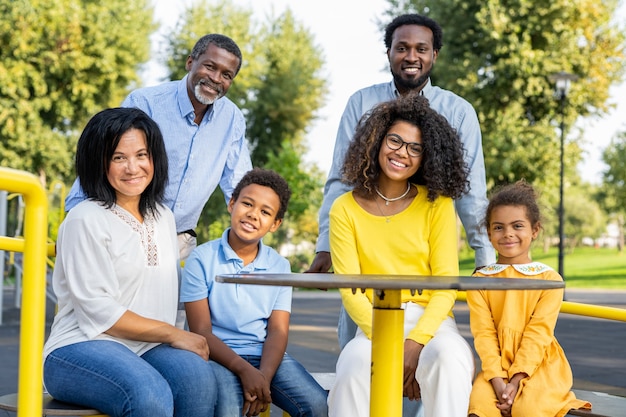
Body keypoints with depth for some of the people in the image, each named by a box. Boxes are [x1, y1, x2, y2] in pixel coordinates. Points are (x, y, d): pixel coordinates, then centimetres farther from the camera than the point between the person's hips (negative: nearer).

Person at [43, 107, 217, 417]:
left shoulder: (163, 217, 17)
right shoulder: (86, 220, -6)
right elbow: (97, 310, -12)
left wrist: (178, 339, -1)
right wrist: (172, 333, -9)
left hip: (147, 348, 6)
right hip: (80, 348, -6)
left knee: (198, 376, -28)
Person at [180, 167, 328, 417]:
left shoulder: (279, 266, 8)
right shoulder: (202, 259, -3)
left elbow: (278, 331, 1)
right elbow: (201, 331, -7)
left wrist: (264, 376, -18)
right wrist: (245, 370, -20)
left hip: (266, 356, 4)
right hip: (219, 357, -4)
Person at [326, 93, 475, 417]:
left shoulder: (438, 205, 2)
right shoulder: (345, 209, 2)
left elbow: (446, 284, -2)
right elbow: (349, 289, -3)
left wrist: (416, 343, -17)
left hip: (431, 321, 0)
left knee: (450, 356, -34)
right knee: (355, 366, -33)